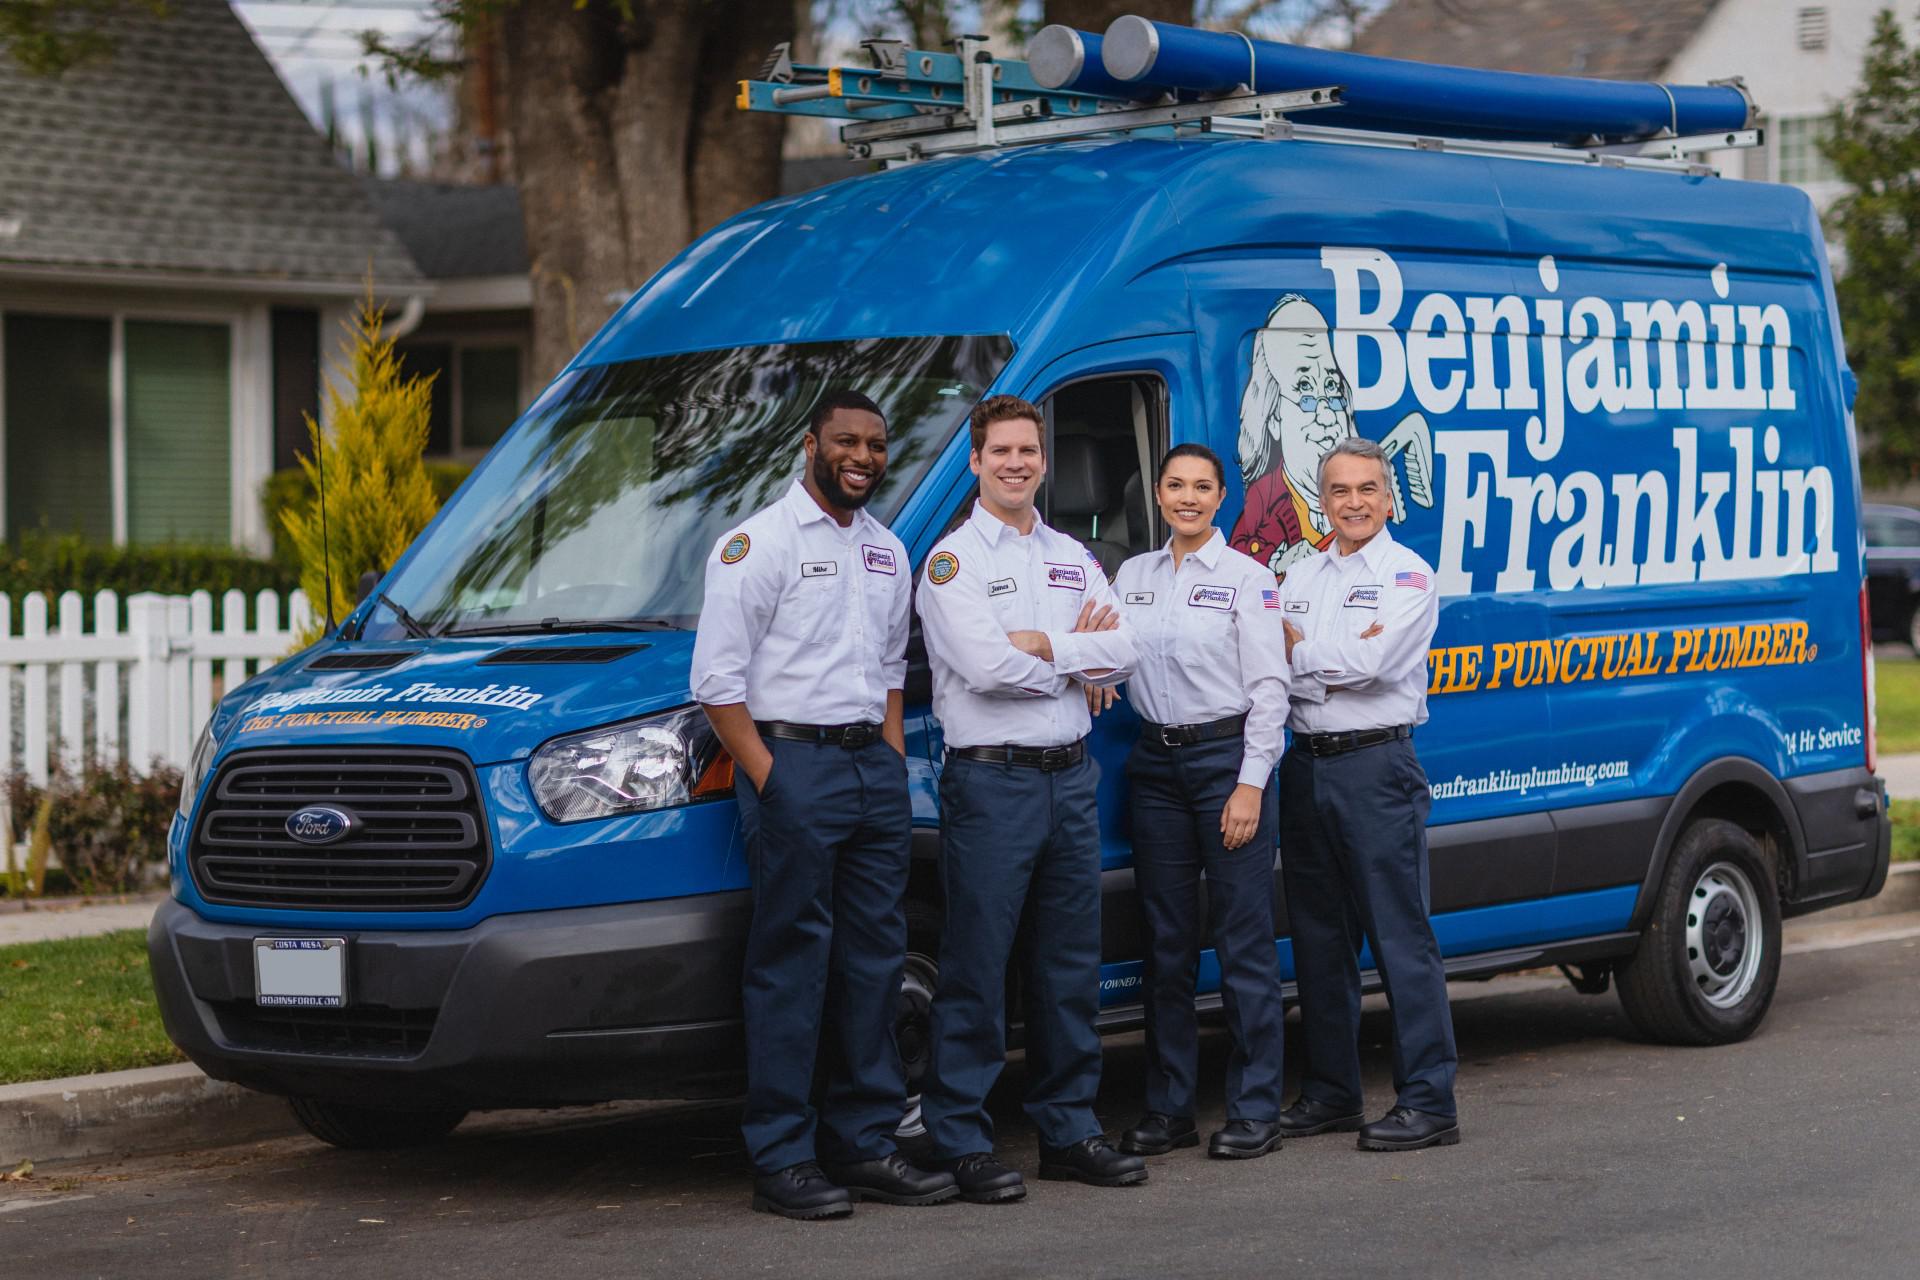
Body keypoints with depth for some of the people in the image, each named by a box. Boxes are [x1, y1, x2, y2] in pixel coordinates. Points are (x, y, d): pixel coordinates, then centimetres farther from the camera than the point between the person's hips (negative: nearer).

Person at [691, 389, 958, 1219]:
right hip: (793, 758, -7)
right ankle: (782, 1161, -3)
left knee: (874, 958, 8)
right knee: (791, 963, -6)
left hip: (874, 762, 7)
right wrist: (768, 779, -15)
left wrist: (893, 761, 12)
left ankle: (864, 1143, 15)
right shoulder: (757, 543, -6)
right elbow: (717, 680, -10)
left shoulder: (887, 551, 16)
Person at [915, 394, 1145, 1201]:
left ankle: (1068, 1130, 18)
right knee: (976, 967, -5)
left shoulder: (1073, 558, 15)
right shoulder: (953, 561, -4)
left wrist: (1041, 646, -11)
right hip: (991, 779, -6)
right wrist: (1080, 657, -6)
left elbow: (1122, 651, 3)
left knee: (1071, 965, 10)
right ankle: (960, 1141, -1)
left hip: (1070, 777, 6)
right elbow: (985, 666, -18)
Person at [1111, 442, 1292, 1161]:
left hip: (1227, 757, -5)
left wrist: (1250, 783, -14)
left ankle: (1255, 1111, 1)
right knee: (1167, 941, 8)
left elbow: (1269, 688, -7)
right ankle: (1168, 1108, 14)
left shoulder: (1246, 577, -3)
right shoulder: (1132, 576, 12)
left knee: (1243, 943, -4)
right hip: (1156, 764, 5)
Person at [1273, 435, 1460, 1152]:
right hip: (1307, 765, 7)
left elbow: (1369, 664, -16)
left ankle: (1427, 1103, -5)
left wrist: (1297, 648, -2)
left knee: (1401, 938, -7)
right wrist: (1338, 653, -12)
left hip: (1375, 766, -7)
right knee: (1319, 938, 11)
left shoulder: (1408, 576, -3)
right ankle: (1330, 1093, 20)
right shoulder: (1297, 579, 16)